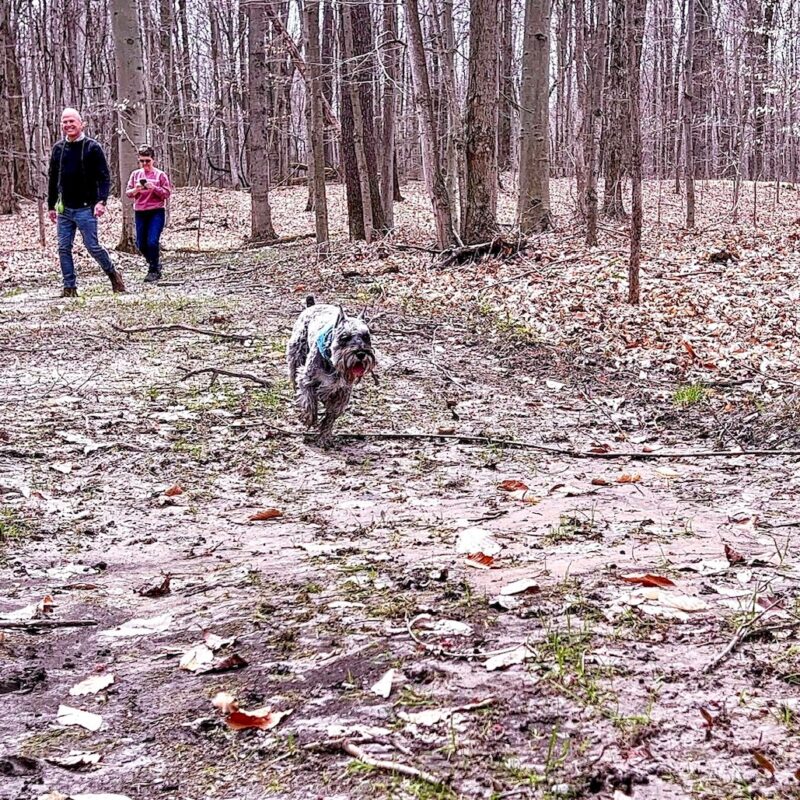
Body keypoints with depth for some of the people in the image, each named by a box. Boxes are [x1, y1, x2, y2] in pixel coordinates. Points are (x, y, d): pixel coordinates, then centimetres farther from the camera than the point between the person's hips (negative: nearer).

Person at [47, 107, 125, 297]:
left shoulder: (92, 147, -5)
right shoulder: (58, 148, 9)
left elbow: (104, 177, -8)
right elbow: (52, 179, 16)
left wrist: (102, 201, -21)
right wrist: (51, 205, 15)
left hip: (86, 209, -5)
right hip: (64, 209, 5)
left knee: (92, 246, -4)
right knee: (64, 248, 3)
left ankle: (112, 273, 19)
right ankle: (70, 287, 10)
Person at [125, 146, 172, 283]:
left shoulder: (160, 175, 0)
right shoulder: (135, 174, 9)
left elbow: (167, 193, -2)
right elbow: (128, 193, 9)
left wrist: (153, 187, -16)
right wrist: (136, 190, -12)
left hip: (156, 212, -4)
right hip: (140, 213, 4)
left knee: (152, 241, -16)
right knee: (141, 244, 5)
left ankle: (154, 271, -3)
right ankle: (155, 264, 27)